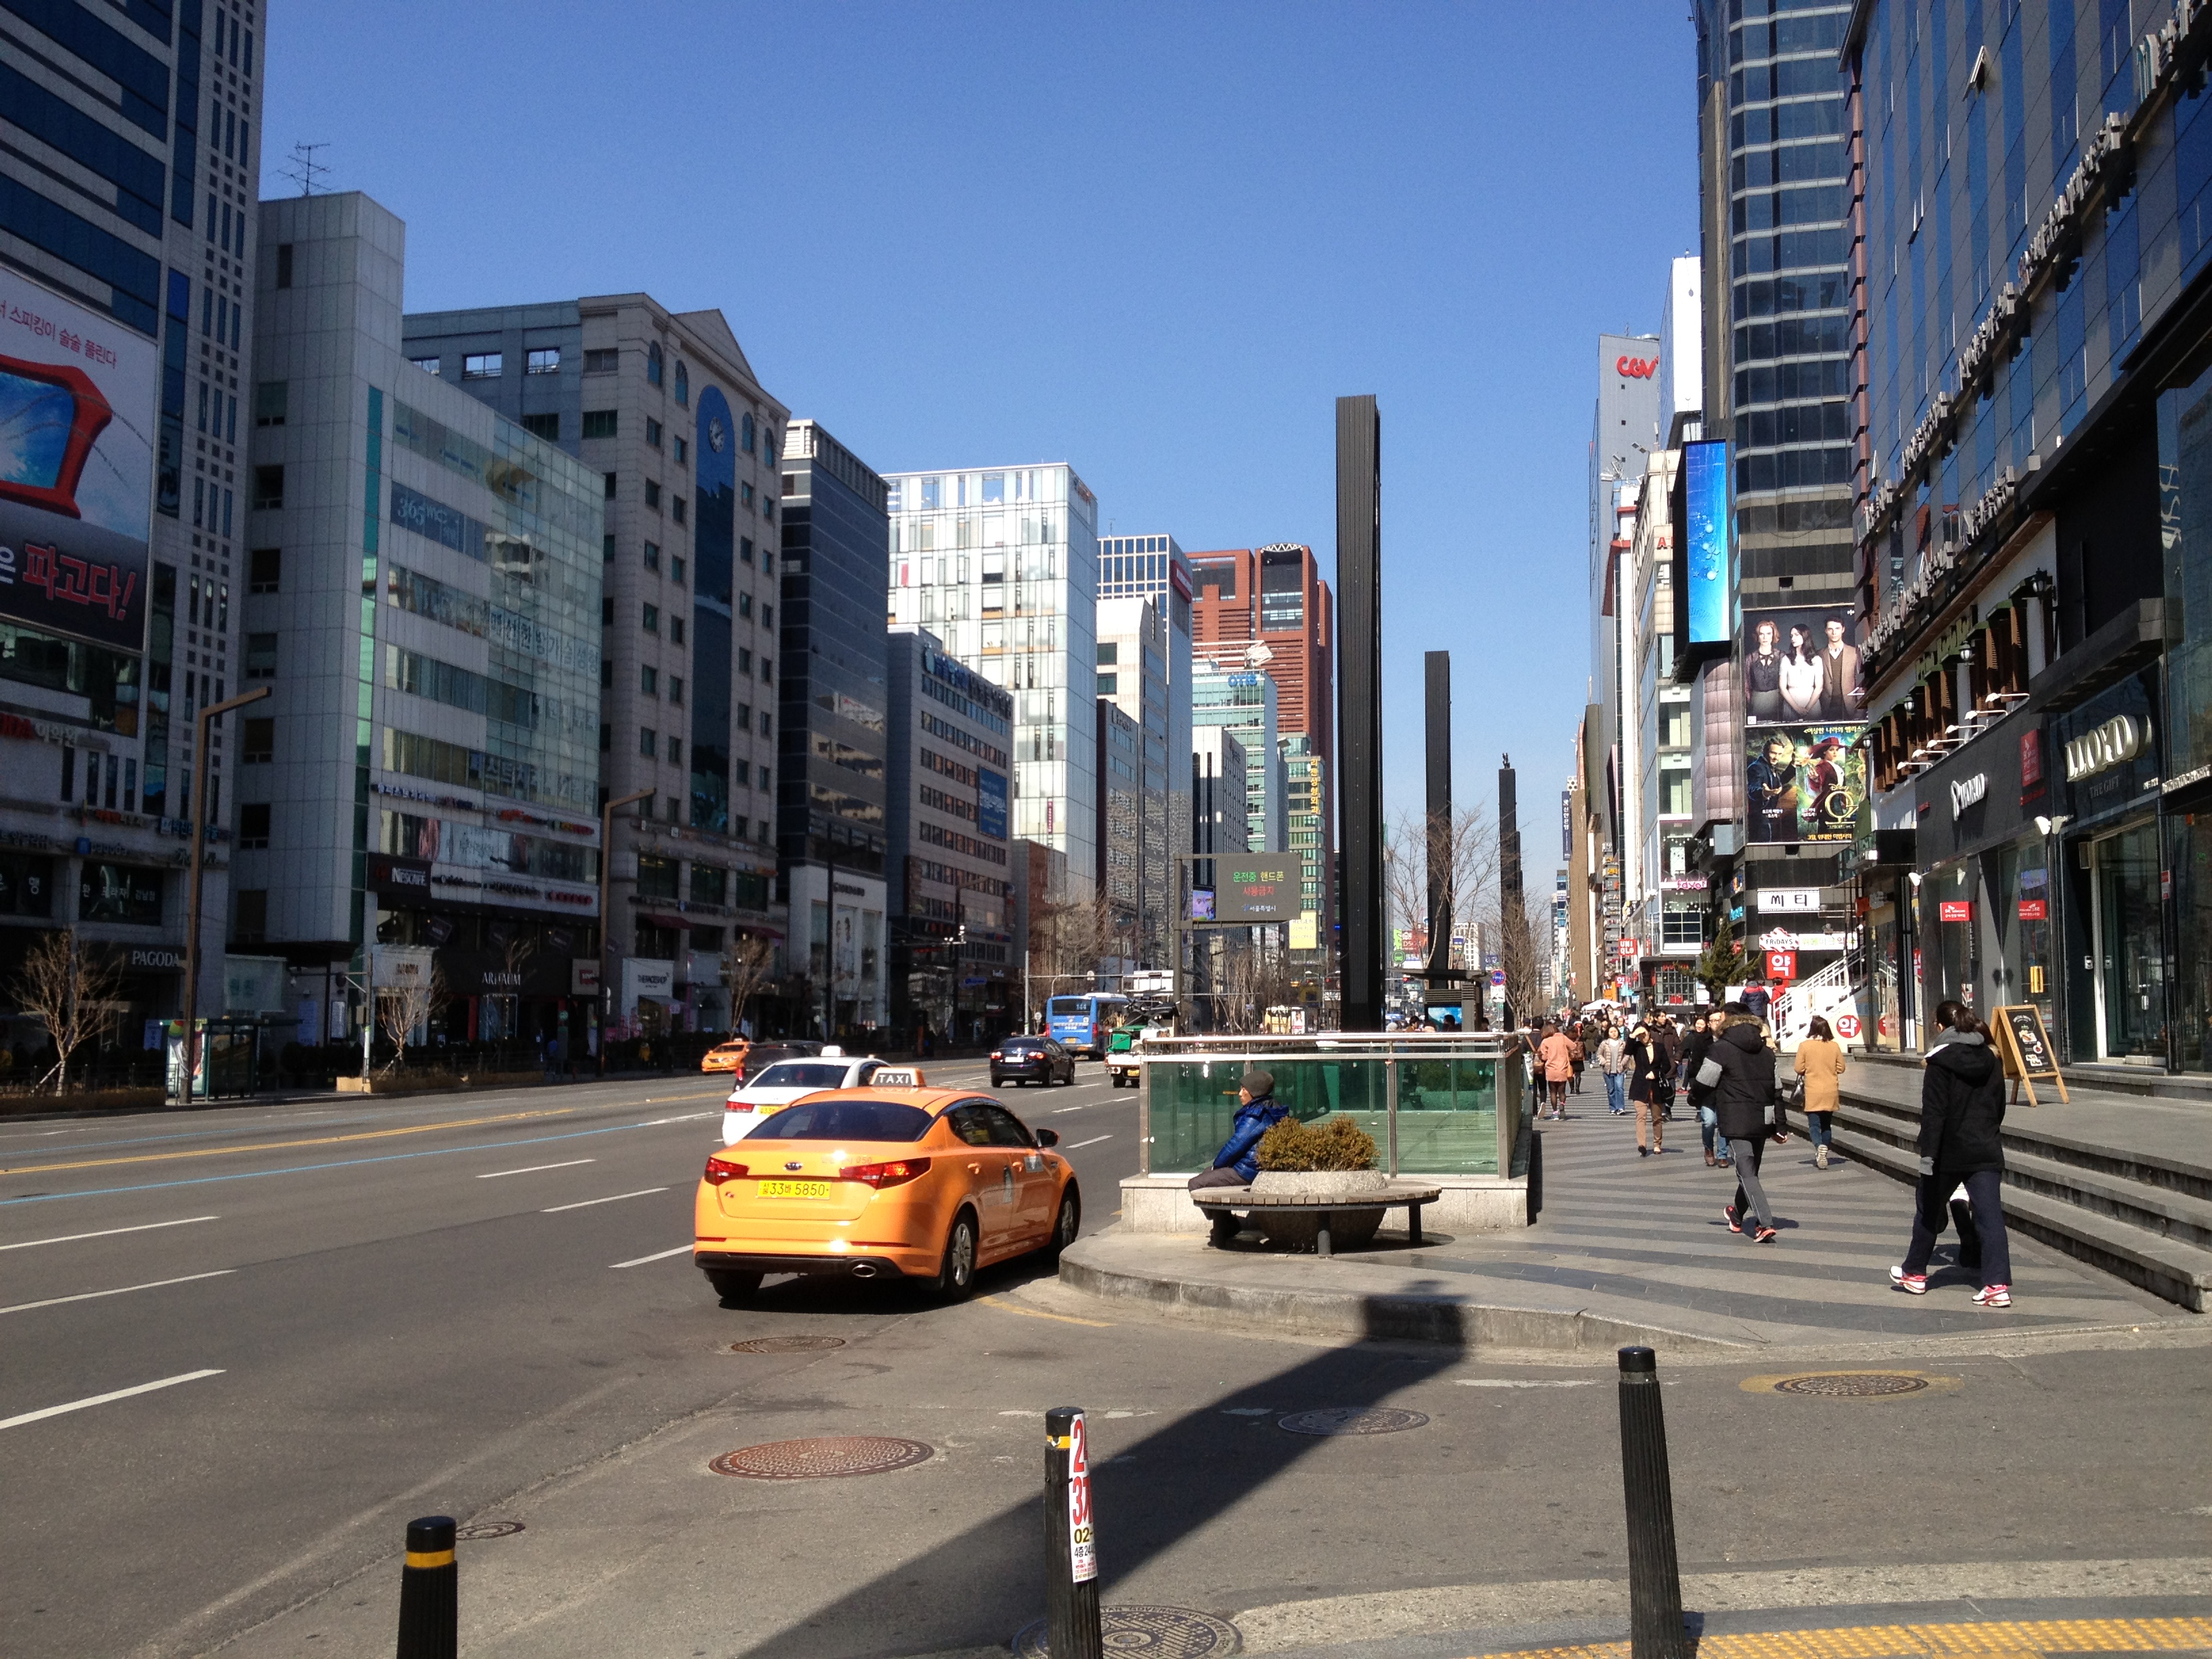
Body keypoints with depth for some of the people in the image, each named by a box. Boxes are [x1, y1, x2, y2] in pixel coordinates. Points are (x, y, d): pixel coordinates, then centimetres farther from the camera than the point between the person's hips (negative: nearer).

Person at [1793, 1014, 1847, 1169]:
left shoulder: (1805, 1046, -9)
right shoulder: (1834, 1046, -3)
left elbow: (1799, 1069, -7)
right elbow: (1841, 1068, 3)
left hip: (1813, 1093, -3)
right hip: (1831, 1092, 3)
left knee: (1814, 1124, 1)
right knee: (1826, 1124, 16)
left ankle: (1820, 1146, -25)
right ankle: (1822, 1155, 19)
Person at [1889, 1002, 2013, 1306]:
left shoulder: (1941, 1061, -10)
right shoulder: (1990, 1060, 9)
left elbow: (1933, 1112, -16)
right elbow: (1999, 1107, 17)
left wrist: (1928, 1153, -16)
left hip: (1950, 1152, -4)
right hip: (1986, 1152, 4)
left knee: (1929, 1211, 13)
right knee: (1990, 1215, -3)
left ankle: (1915, 1274, 25)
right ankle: (1998, 1284, -12)